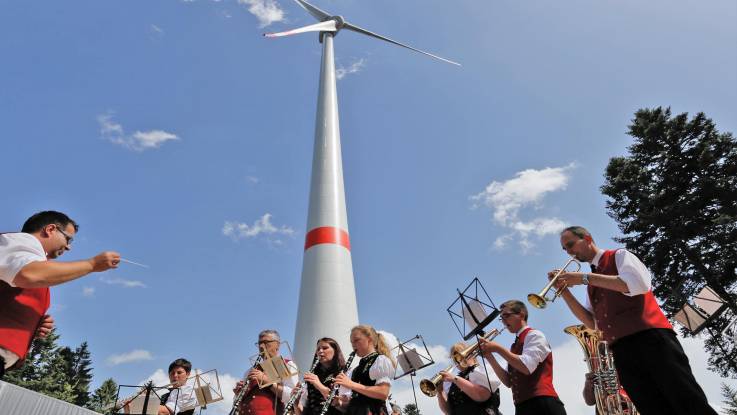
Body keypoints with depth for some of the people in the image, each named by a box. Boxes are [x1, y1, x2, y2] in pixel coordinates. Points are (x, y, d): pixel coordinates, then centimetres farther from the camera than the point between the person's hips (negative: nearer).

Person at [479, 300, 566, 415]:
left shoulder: (534, 335, -3)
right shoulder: (516, 346, 21)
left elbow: (526, 367, -20)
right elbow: (508, 382, 14)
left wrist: (498, 349, -12)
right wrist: (489, 356, 4)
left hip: (542, 404, -8)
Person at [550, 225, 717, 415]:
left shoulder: (619, 256, 10)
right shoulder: (591, 285, 26)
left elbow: (639, 284, -12)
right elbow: (592, 322, 16)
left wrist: (585, 277, -11)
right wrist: (564, 290, 8)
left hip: (649, 336, -5)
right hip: (621, 350, 5)